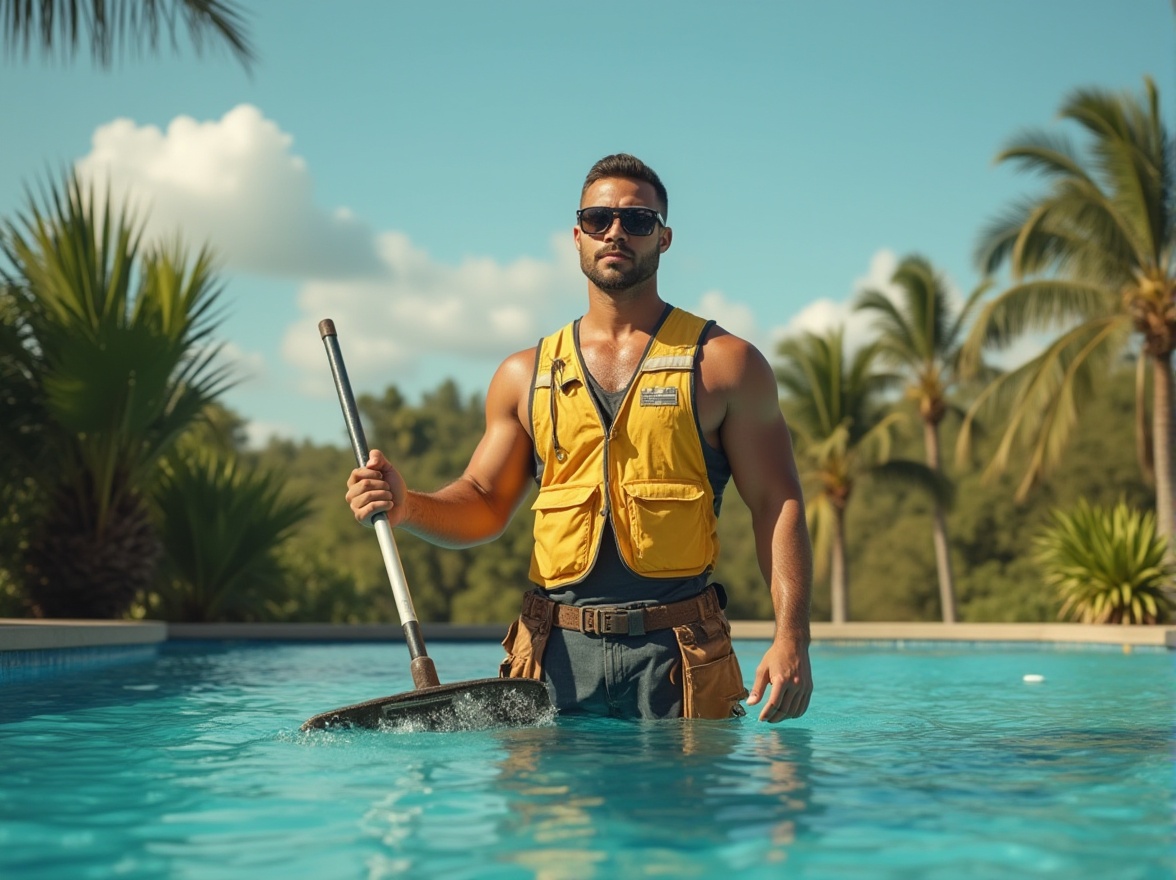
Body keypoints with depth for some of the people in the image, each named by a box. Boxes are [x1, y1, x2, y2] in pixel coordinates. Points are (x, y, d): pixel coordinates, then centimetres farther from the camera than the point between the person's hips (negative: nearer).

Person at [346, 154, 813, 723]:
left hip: (678, 655, -2)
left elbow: (777, 504, 1)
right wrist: (407, 508, -4)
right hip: (557, 653, 2)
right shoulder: (525, 376, 13)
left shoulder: (724, 363, 5)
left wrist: (791, 636, -10)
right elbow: (485, 505, 17)